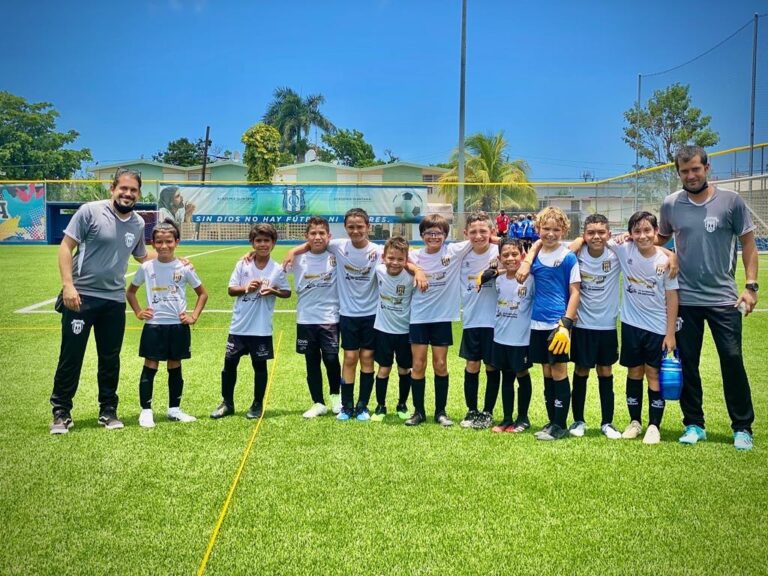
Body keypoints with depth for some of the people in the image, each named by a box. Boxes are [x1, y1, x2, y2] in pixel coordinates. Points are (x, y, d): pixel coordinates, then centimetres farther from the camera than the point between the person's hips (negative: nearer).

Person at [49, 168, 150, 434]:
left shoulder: (138, 223, 8)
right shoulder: (90, 211, -8)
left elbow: (142, 257, 25)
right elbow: (66, 246, -8)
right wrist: (68, 284, -17)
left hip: (114, 301, 5)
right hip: (80, 296, -4)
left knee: (110, 359, 11)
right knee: (71, 356, 2)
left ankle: (108, 410, 24)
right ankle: (61, 412, 15)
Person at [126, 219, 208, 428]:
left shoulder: (184, 268, -1)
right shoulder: (147, 267, -1)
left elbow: (202, 293, 9)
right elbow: (130, 292, 13)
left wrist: (194, 316, 0)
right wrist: (138, 312, 2)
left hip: (178, 326, 1)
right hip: (154, 326, -1)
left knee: (175, 368, 10)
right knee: (150, 367, -1)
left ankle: (174, 409, 21)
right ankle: (146, 411, 7)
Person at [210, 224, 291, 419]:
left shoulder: (277, 269, -4)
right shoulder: (242, 264, -2)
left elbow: (287, 292, 5)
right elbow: (231, 290, 1)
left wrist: (274, 291, -15)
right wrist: (246, 288, -18)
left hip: (262, 328, -1)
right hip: (239, 325, 2)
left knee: (259, 365, 8)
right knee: (230, 363, 7)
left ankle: (258, 404, 23)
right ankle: (227, 403, 22)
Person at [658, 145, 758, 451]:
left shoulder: (731, 200, -4)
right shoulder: (670, 204, 2)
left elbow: (748, 242, 0)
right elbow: (661, 238, 17)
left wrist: (751, 285, -7)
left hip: (724, 298, -2)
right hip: (685, 298, 2)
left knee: (732, 360, -1)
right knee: (687, 363, 8)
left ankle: (742, 427, 14)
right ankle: (694, 425, 21)